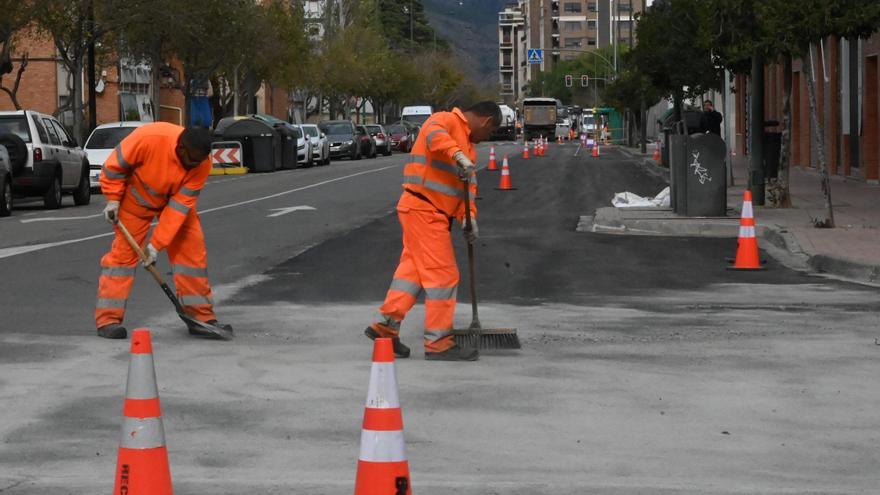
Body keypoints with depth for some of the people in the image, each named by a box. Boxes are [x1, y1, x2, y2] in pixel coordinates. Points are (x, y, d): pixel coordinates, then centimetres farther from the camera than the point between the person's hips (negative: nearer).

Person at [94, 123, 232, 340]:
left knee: (193, 249, -5)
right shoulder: (147, 139, -37)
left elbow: (180, 206, -26)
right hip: (137, 198, -3)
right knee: (123, 251, -9)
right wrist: (113, 199, -18)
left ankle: (202, 316, 3)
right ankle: (108, 319, -6)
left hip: (175, 198, 3)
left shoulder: (202, 164, -27)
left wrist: (156, 244, -27)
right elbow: (114, 166, -21)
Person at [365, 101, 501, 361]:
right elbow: (435, 134, -32)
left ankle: (386, 325, 21)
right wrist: (458, 155, -46)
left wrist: (468, 217, -3)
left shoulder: (468, 146, 21)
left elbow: (469, 184, 12)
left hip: (434, 214, 10)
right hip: (423, 209, -10)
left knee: (414, 269, 14)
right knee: (443, 274, -7)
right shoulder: (446, 121, -8)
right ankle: (438, 342, -3)